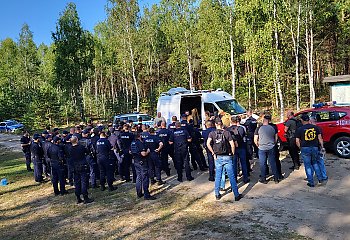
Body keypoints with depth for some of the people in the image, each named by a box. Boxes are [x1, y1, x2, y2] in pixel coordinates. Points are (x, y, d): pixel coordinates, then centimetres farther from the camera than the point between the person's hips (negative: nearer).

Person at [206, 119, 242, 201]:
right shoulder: (227, 133, -4)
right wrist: (232, 154, 5)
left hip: (217, 157, 2)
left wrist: (213, 153, -6)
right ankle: (236, 195, 11)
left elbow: (208, 144, -17)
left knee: (218, 177, 13)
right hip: (227, 157, -1)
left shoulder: (212, 133, -2)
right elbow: (232, 145, -9)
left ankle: (217, 194, 21)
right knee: (231, 177, 4)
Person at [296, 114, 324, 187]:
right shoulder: (315, 127, 3)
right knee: (314, 163, 25)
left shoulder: (300, 129, -4)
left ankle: (311, 183, 11)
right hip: (315, 148, 3)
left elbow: (297, 141, -4)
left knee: (308, 166, 7)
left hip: (305, 149, -3)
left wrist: (300, 148, 10)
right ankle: (320, 178, 22)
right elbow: (320, 138, 4)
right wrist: (322, 146, 14)